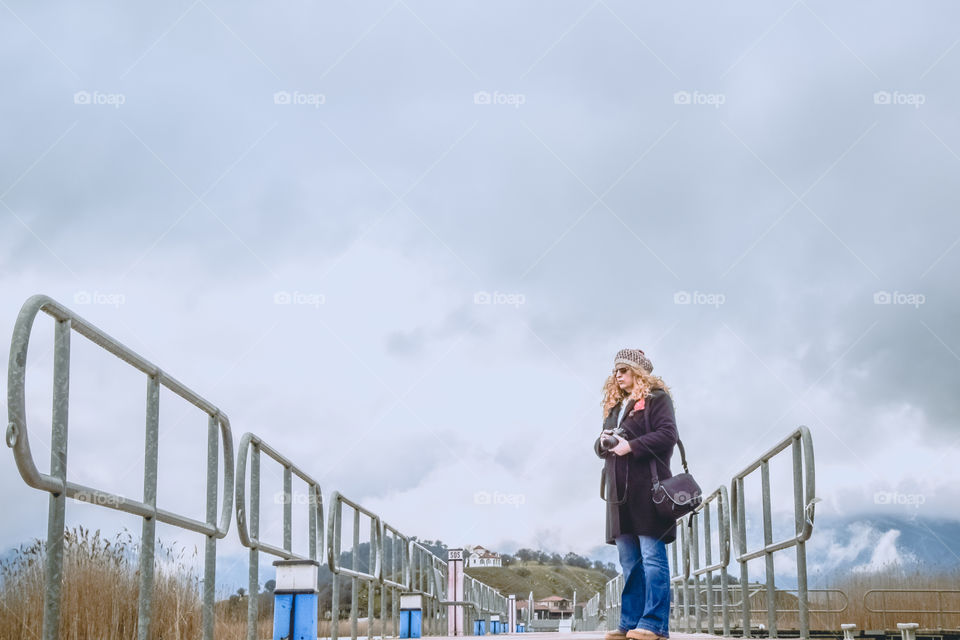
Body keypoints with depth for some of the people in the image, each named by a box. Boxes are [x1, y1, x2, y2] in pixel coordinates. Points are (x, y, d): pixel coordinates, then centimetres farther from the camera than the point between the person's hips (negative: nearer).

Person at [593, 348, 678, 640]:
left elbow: (668, 435, -13)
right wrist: (603, 442, 1)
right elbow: (601, 448, 24)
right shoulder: (615, 405, 22)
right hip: (620, 492, 8)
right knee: (629, 561, 8)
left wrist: (631, 446, -17)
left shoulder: (656, 398, 0)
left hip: (647, 490, -8)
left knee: (652, 557, -8)